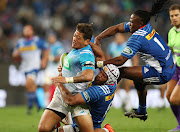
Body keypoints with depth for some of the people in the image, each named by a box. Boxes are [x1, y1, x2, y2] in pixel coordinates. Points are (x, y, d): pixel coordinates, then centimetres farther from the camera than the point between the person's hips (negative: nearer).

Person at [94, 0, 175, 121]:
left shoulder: (137, 38, -24)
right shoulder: (146, 25, 1)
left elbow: (120, 60, -24)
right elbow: (116, 28, 6)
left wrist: (99, 64, -20)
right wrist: (98, 39, -1)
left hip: (162, 74, -10)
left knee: (121, 72, -13)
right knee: (138, 80, 33)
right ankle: (141, 112, 51)